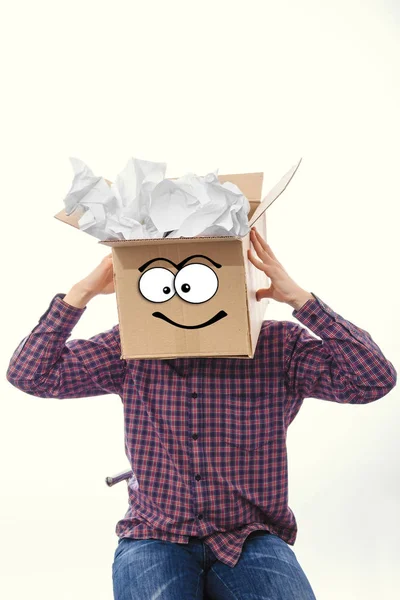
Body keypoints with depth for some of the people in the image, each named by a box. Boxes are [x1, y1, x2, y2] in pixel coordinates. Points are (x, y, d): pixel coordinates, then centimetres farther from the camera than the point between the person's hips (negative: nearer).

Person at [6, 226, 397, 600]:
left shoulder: (280, 346, -2)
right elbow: (30, 374, -1)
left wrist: (299, 297, -17)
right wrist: (84, 291, -10)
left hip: (252, 542, 0)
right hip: (154, 541, 0)